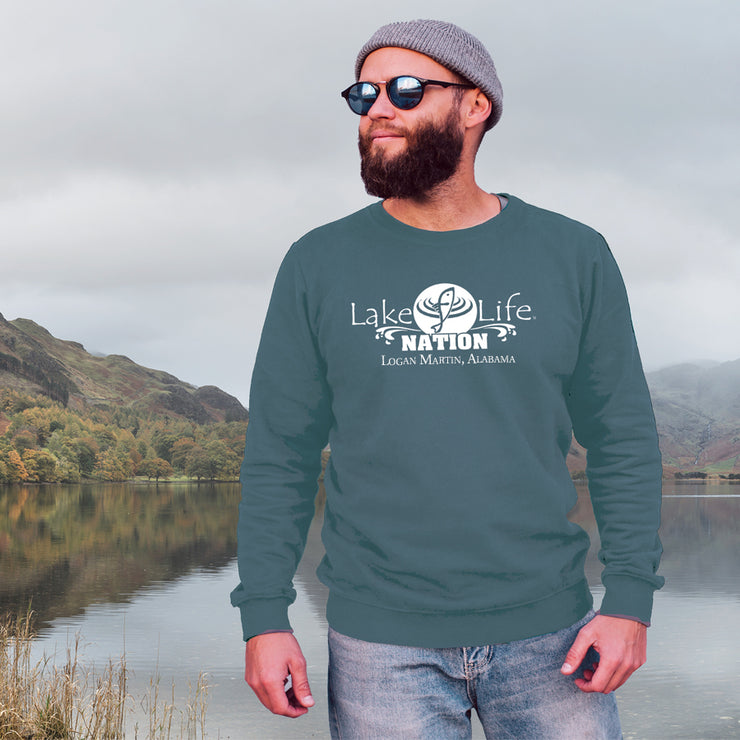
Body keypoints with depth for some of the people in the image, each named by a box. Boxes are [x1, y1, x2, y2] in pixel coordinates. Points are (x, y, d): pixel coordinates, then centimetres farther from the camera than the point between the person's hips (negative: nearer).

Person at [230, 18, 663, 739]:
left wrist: (628, 598, -4)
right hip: (382, 643, 0)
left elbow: (623, 439, 5)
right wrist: (263, 617, -3)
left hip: (545, 634, 1)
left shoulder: (572, 256, 3)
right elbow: (280, 453, 3)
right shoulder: (318, 265, 2)